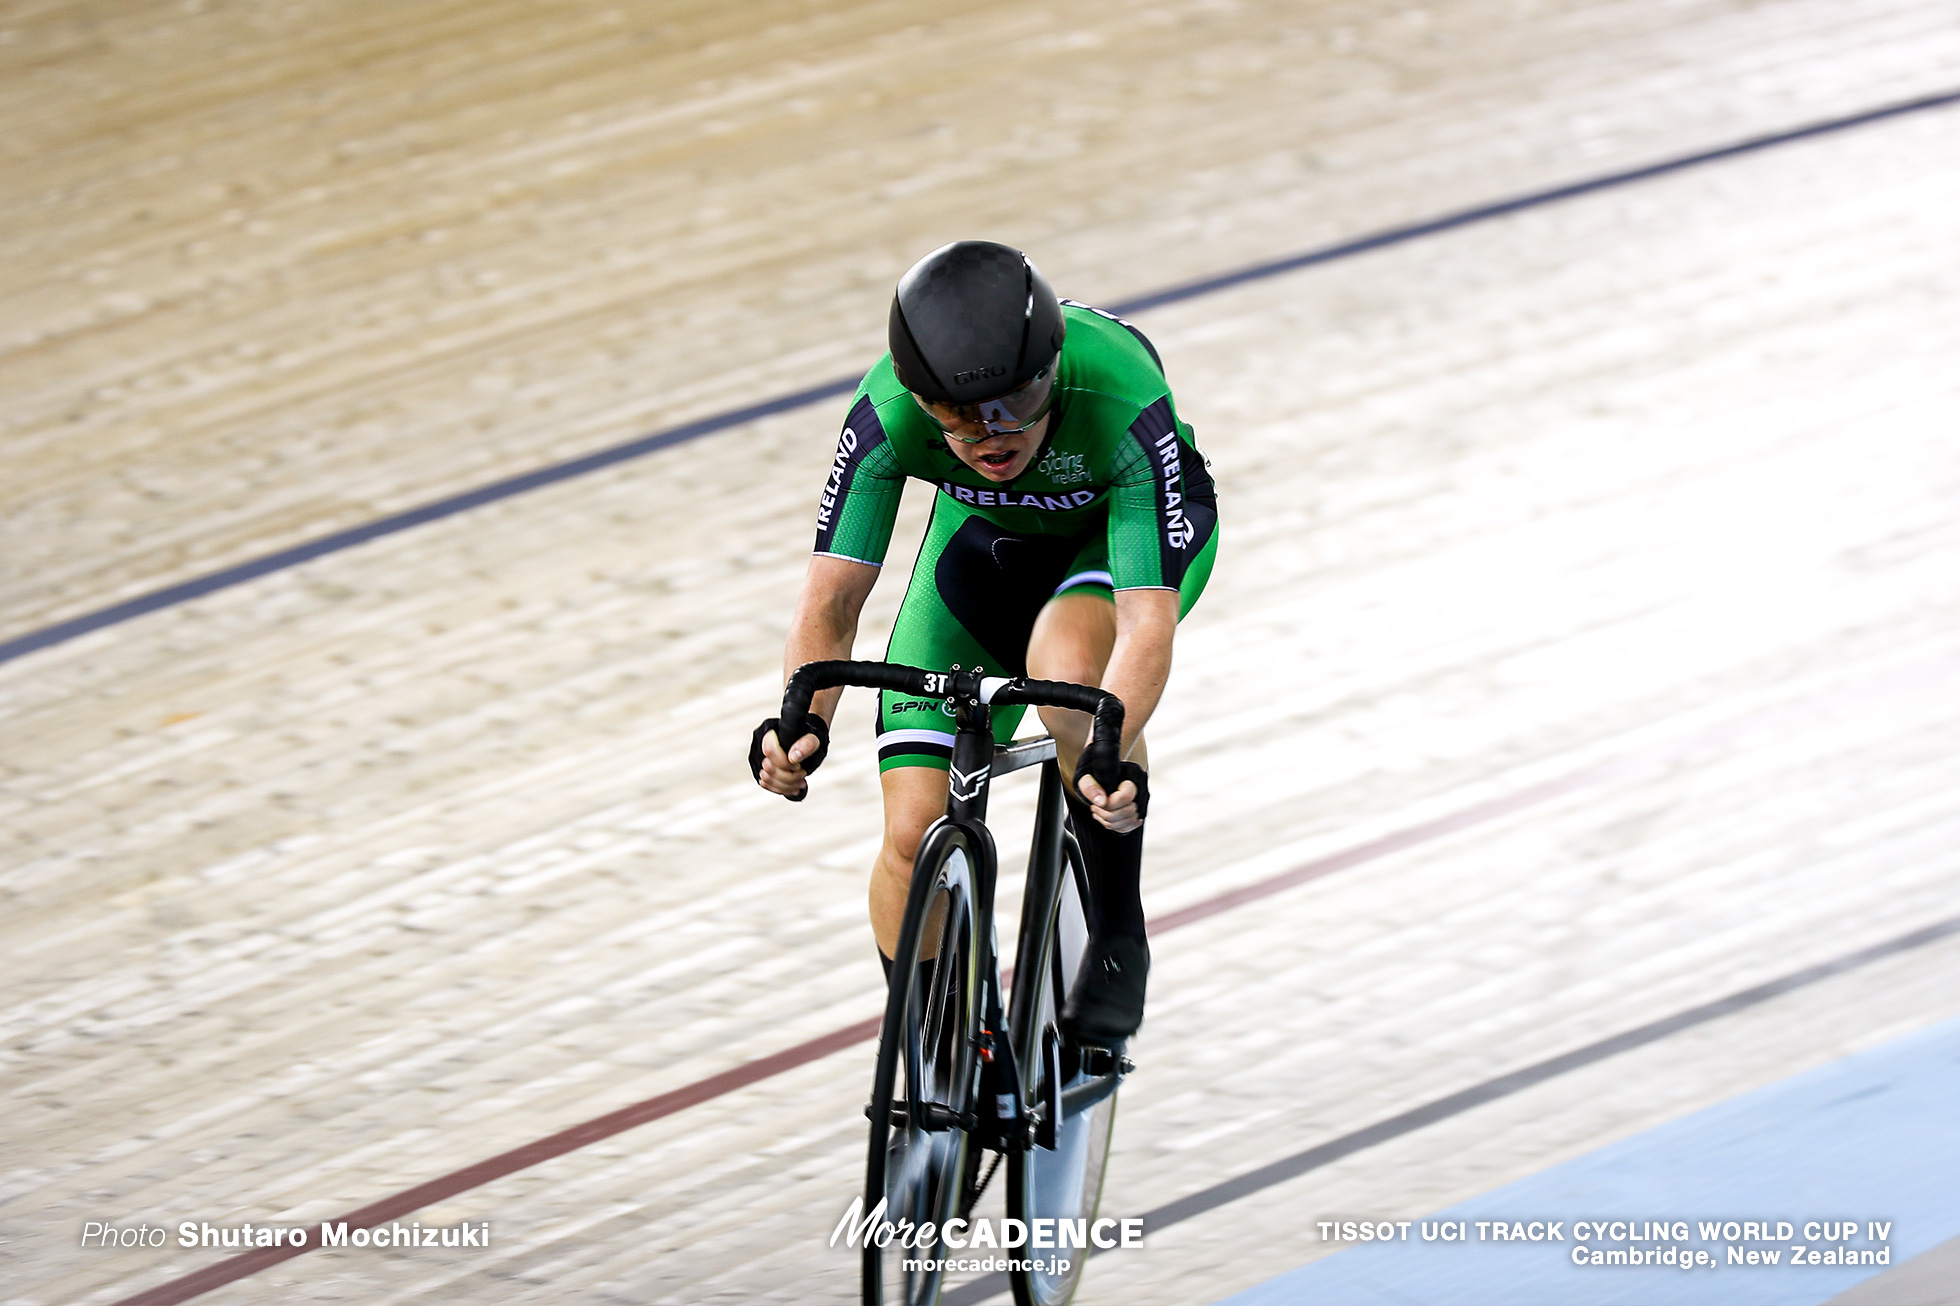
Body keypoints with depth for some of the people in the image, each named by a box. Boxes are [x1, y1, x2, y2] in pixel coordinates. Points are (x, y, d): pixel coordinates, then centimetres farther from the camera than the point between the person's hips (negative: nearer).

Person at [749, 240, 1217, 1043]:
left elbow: (1147, 625, -46)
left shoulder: (1122, 401, -41)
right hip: (987, 536, 3)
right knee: (915, 835, -11)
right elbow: (832, 595, -31)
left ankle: (1119, 938, -14)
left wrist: (1111, 756, -63)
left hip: (1129, 525, -3)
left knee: (1067, 664, -37)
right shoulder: (890, 413, -33)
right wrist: (804, 720, -50)